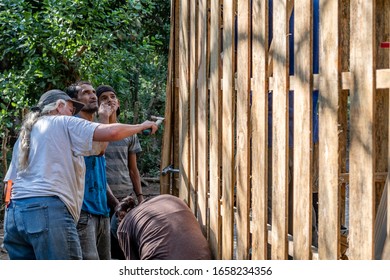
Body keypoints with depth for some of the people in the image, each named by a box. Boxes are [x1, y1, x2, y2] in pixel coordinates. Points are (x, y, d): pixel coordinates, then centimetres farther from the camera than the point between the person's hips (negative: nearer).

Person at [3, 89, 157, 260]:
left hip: (15, 211, 8)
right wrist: (141, 127, 10)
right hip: (48, 208, -8)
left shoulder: (25, 133, 26)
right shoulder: (64, 123, 5)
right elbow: (111, 132, -6)